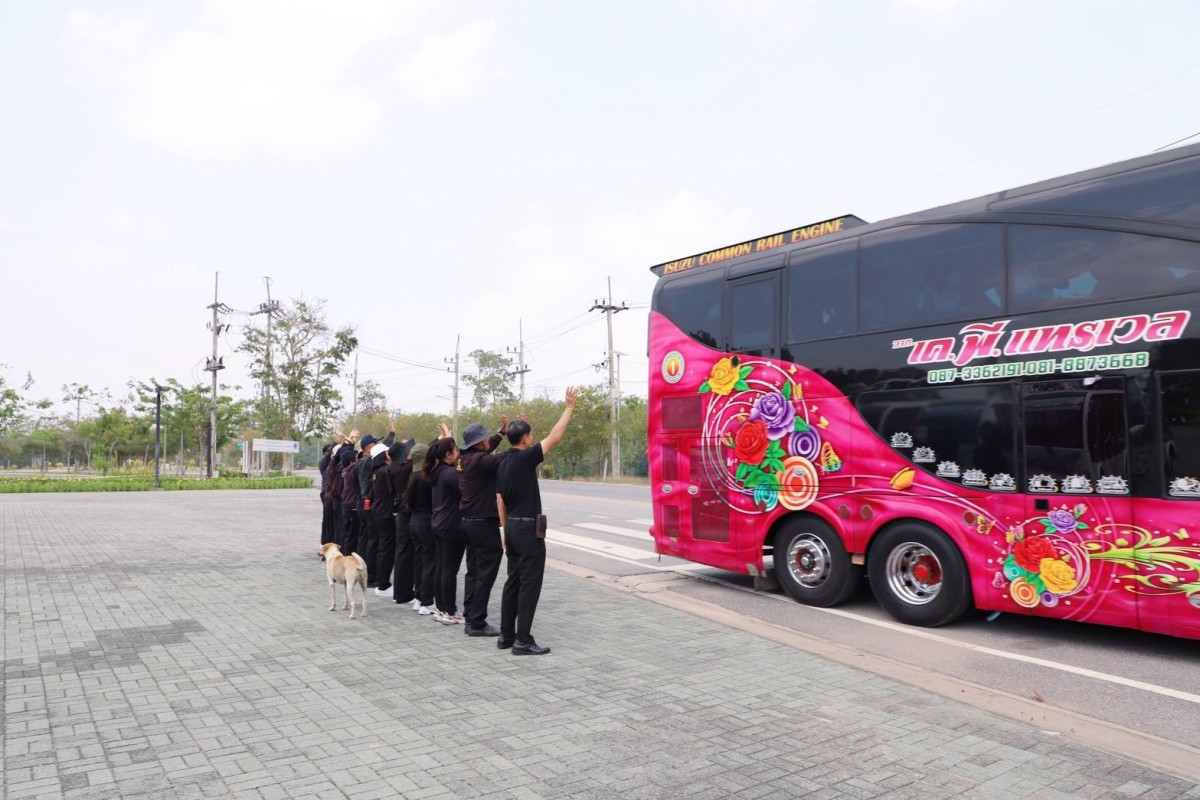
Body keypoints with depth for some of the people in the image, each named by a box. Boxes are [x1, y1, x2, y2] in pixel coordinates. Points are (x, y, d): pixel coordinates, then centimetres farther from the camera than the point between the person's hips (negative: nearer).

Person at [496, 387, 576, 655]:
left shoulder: (503, 463, 10)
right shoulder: (525, 458, -15)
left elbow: (500, 499, 12)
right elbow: (555, 437, -18)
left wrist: (506, 530, 18)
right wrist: (569, 407, -11)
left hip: (512, 526, 9)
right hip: (528, 528, -9)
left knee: (513, 581, 13)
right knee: (529, 584, -4)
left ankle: (506, 635, 17)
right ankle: (523, 641, -2)